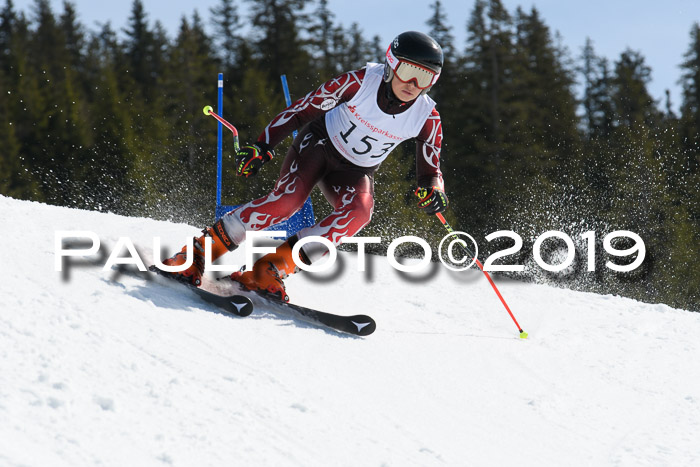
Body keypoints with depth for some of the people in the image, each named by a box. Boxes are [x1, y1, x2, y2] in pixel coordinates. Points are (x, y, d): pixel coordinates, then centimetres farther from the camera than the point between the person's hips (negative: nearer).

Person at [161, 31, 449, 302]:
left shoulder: (427, 117, -16)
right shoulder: (362, 81, -23)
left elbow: (430, 169, -4)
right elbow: (305, 108, -14)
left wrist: (433, 189, -28)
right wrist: (263, 146, -16)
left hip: (354, 172, 3)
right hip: (319, 143, -3)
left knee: (359, 212, -30)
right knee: (287, 201, -29)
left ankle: (271, 270, -27)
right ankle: (197, 253, -18)